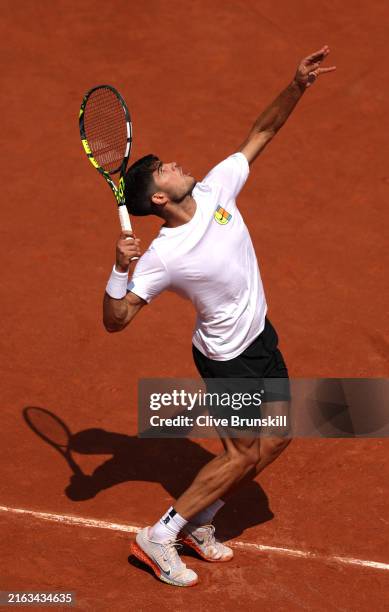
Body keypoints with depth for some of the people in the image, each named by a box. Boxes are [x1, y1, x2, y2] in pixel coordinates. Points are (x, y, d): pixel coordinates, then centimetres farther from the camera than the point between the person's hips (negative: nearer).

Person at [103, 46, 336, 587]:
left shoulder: (216, 190, -11)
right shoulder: (162, 257, -27)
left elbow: (260, 134, -2)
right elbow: (115, 320, -27)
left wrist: (297, 86, -15)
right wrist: (120, 270, -44)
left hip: (261, 337, 8)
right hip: (227, 358, -7)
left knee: (276, 440, 14)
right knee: (241, 454, 0)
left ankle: (198, 522, 27)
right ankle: (159, 537, 12)